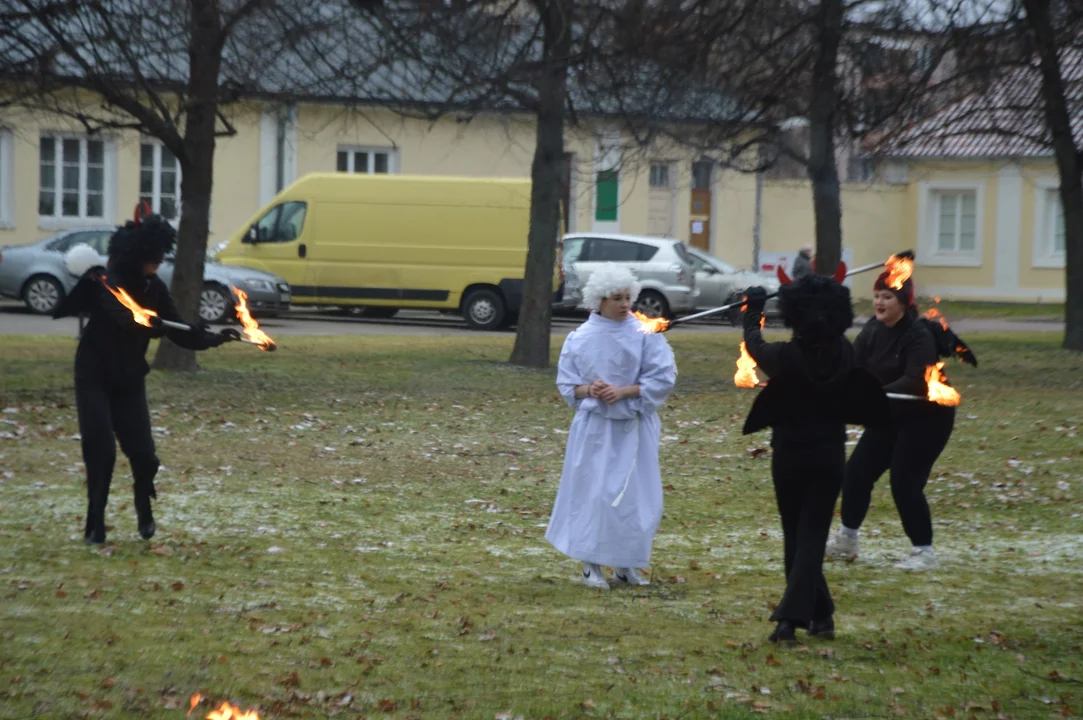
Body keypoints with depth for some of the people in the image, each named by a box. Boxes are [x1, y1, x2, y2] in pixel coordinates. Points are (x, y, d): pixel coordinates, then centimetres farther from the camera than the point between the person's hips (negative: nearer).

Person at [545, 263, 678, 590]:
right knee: (593, 492, -2)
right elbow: (566, 384, 5)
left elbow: (663, 378, -7)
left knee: (636, 495, 2)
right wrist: (588, 390, -16)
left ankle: (625, 564, 15)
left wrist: (623, 392, -16)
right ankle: (591, 564, 7)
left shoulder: (645, 334, -4)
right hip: (595, 427, 0)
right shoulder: (580, 338, 0)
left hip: (634, 428, 0)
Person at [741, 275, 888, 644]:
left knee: (796, 535, 13)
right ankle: (791, 617, -6)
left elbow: (753, 345, 3)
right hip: (830, 455, 2)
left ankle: (819, 614, 15)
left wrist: (753, 309, 23)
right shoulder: (844, 354, -10)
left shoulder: (786, 356, -19)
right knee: (812, 536, 3)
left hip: (790, 454, -2)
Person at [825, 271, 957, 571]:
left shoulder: (919, 335, -24)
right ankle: (846, 540, 21)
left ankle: (924, 552, 0)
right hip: (890, 415, 7)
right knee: (857, 471, 4)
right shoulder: (873, 330, -3)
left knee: (905, 481, -13)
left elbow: (915, 381, -35)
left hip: (926, 417, -7)